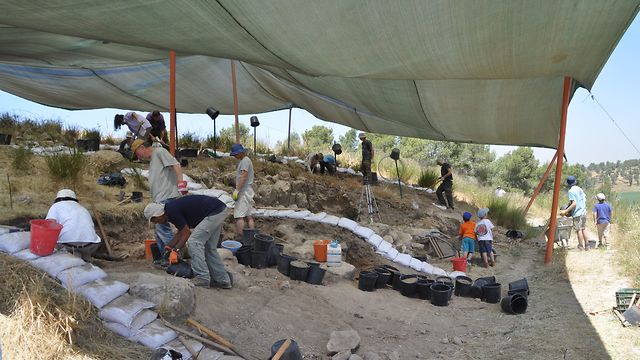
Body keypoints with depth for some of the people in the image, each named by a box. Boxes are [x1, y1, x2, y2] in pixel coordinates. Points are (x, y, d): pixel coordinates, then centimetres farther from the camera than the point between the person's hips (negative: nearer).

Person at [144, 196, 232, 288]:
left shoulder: (172, 211, -14)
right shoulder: (172, 207, 15)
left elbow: (186, 233, -8)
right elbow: (181, 232, 26)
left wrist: (176, 250, 2)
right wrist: (169, 247, 25)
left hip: (215, 212, -10)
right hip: (220, 210, 10)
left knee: (194, 242, -7)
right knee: (209, 248, 14)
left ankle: (203, 279, -5)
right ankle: (223, 280, 18)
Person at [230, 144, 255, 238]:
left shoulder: (245, 160, -11)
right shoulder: (246, 160, 20)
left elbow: (244, 177, -21)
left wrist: (236, 190, -22)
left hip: (244, 191, -10)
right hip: (248, 191, 10)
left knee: (239, 215, -13)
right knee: (248, 215, 9)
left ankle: (239, 237, -17)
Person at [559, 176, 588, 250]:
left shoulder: (571, 191, -14)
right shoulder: (579, 189, 9)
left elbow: (574, 203, -20)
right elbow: (585, 199, 18)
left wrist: (565, 211, -20)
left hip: (577, 213, -8)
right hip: (584, 212, 8)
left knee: (578, 230, 0)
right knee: (583, 229, 14)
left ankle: (581, 246, 4)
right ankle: (586, 246, 19)